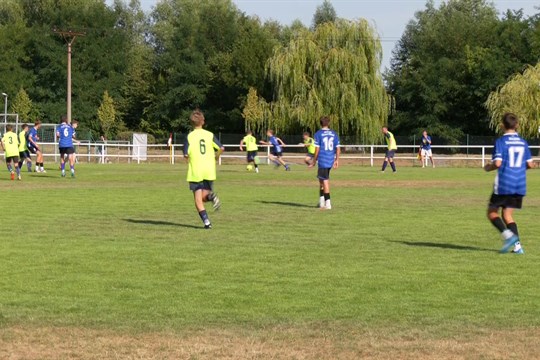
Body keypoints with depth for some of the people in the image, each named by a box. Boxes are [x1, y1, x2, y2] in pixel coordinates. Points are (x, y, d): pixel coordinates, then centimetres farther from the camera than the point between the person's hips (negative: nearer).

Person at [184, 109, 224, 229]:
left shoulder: (189, 136, -5)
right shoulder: (210, 135, 3)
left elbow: (186, 154, -12)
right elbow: (221, 148, -3)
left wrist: (188, 159, 10)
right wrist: (214, 157, 15)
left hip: (195, 172, -3)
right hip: (209, 171, 3)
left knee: (198, 200, 2)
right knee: (204, 196, 14)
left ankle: (206, 221, -14)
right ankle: (211, 196, -20)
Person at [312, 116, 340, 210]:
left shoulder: (318, 134, -7)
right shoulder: (334, 134, 7)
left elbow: (317, 149, -9)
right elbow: (338, 148, 6)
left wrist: (314, 161, 1)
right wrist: (337, 160, 14)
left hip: (322, 161, -6)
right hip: (331, 160, 6)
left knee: (325, 181, -3)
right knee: (321, 179, 19)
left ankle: (328, 203, -6)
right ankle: (321, 202, 23)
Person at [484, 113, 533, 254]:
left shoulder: (501, 142, -8)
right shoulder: (523, 142, 9)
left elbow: (497, 163, -17)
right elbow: (530, 164, 10)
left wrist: (488, 168, 3)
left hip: (504, 184, -5)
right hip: (520, 185, 5)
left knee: (492, 211, 9)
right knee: (507, 215, 12)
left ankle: (507, 234, -15)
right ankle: (517, 245, -2)